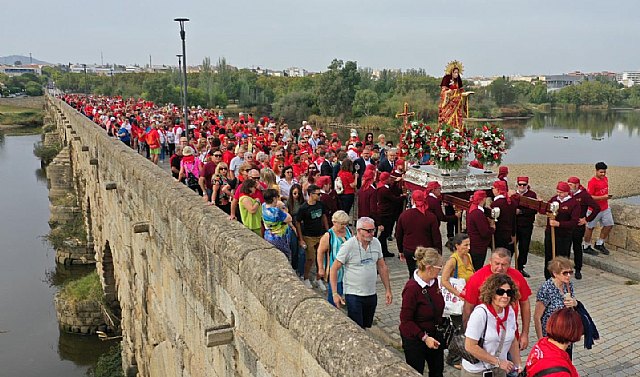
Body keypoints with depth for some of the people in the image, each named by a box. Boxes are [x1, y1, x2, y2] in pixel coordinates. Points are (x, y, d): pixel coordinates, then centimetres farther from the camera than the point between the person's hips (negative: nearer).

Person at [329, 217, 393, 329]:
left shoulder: (376, 243, 1)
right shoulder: (348, 246, -15)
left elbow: (382, 267, 11)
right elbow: (334, 269, -11)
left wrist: (388, 290, 9)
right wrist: (335, 293, -16)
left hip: (372, 294, 5)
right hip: (353, 295, -5)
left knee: (367, 328, 15)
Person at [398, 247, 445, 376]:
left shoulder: (433, 281, -3)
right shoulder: (412, 288, -26)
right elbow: (406, 320, -22)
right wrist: (424, 337, -23)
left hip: (433, 336, 7)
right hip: (415, 340, -7)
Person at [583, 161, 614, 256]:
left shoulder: (605, 179, 6)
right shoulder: (592, 182, -19)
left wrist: (607, 197, 12)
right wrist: (603, 197, -28)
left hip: (605, 208, 8)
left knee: (609, 225, 10)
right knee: (590, 227, 5)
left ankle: (599, 244, 25)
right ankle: (586, 247, 18)